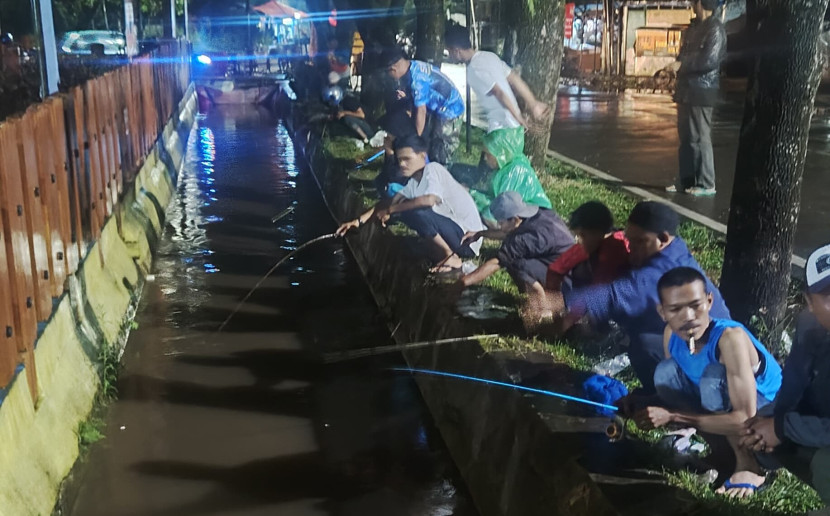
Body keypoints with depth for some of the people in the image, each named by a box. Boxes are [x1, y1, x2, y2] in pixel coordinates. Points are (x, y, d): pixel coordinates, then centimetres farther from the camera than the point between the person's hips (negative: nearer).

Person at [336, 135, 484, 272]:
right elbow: (391, 202, 10)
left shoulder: (433, 169, -16)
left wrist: (390, 210, -22)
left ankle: (452, 257, -9)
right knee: (407, 209, 9)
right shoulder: (414, 181, 9)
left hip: (467, 238, -9)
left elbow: (429, 200, -33)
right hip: (451, 232, 9)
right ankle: (441, 252, 6)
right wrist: (359, 220, -1)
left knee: (417, 212, -26)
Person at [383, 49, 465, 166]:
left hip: (449, 111, -10)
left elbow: (421, 111, -27)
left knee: (440, 157, -8)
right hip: (438, 109, 10)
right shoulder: (414, 66, 0)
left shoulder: (417, 78, -28)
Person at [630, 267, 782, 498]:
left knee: (714, 375, -32)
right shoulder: (672, 335, -12)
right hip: (727, 410, 6)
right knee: (666, 371, -15)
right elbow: (668, 387, 1)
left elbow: (745, 420, -37)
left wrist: (671, 417, -36)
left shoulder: (731, 338, -33)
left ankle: (749, 464, -15)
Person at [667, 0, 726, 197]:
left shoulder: (715, 29, -11)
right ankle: (686, 180, 18)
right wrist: (682, 61, -1)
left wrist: (684, 62, -7)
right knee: (685, 136, 11)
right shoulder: (694, 27, 16)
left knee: (699, 138, -5)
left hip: (701, 91, -8)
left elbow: (709, 60, -19)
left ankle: (706, 184, 2)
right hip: (686, 89, 9)